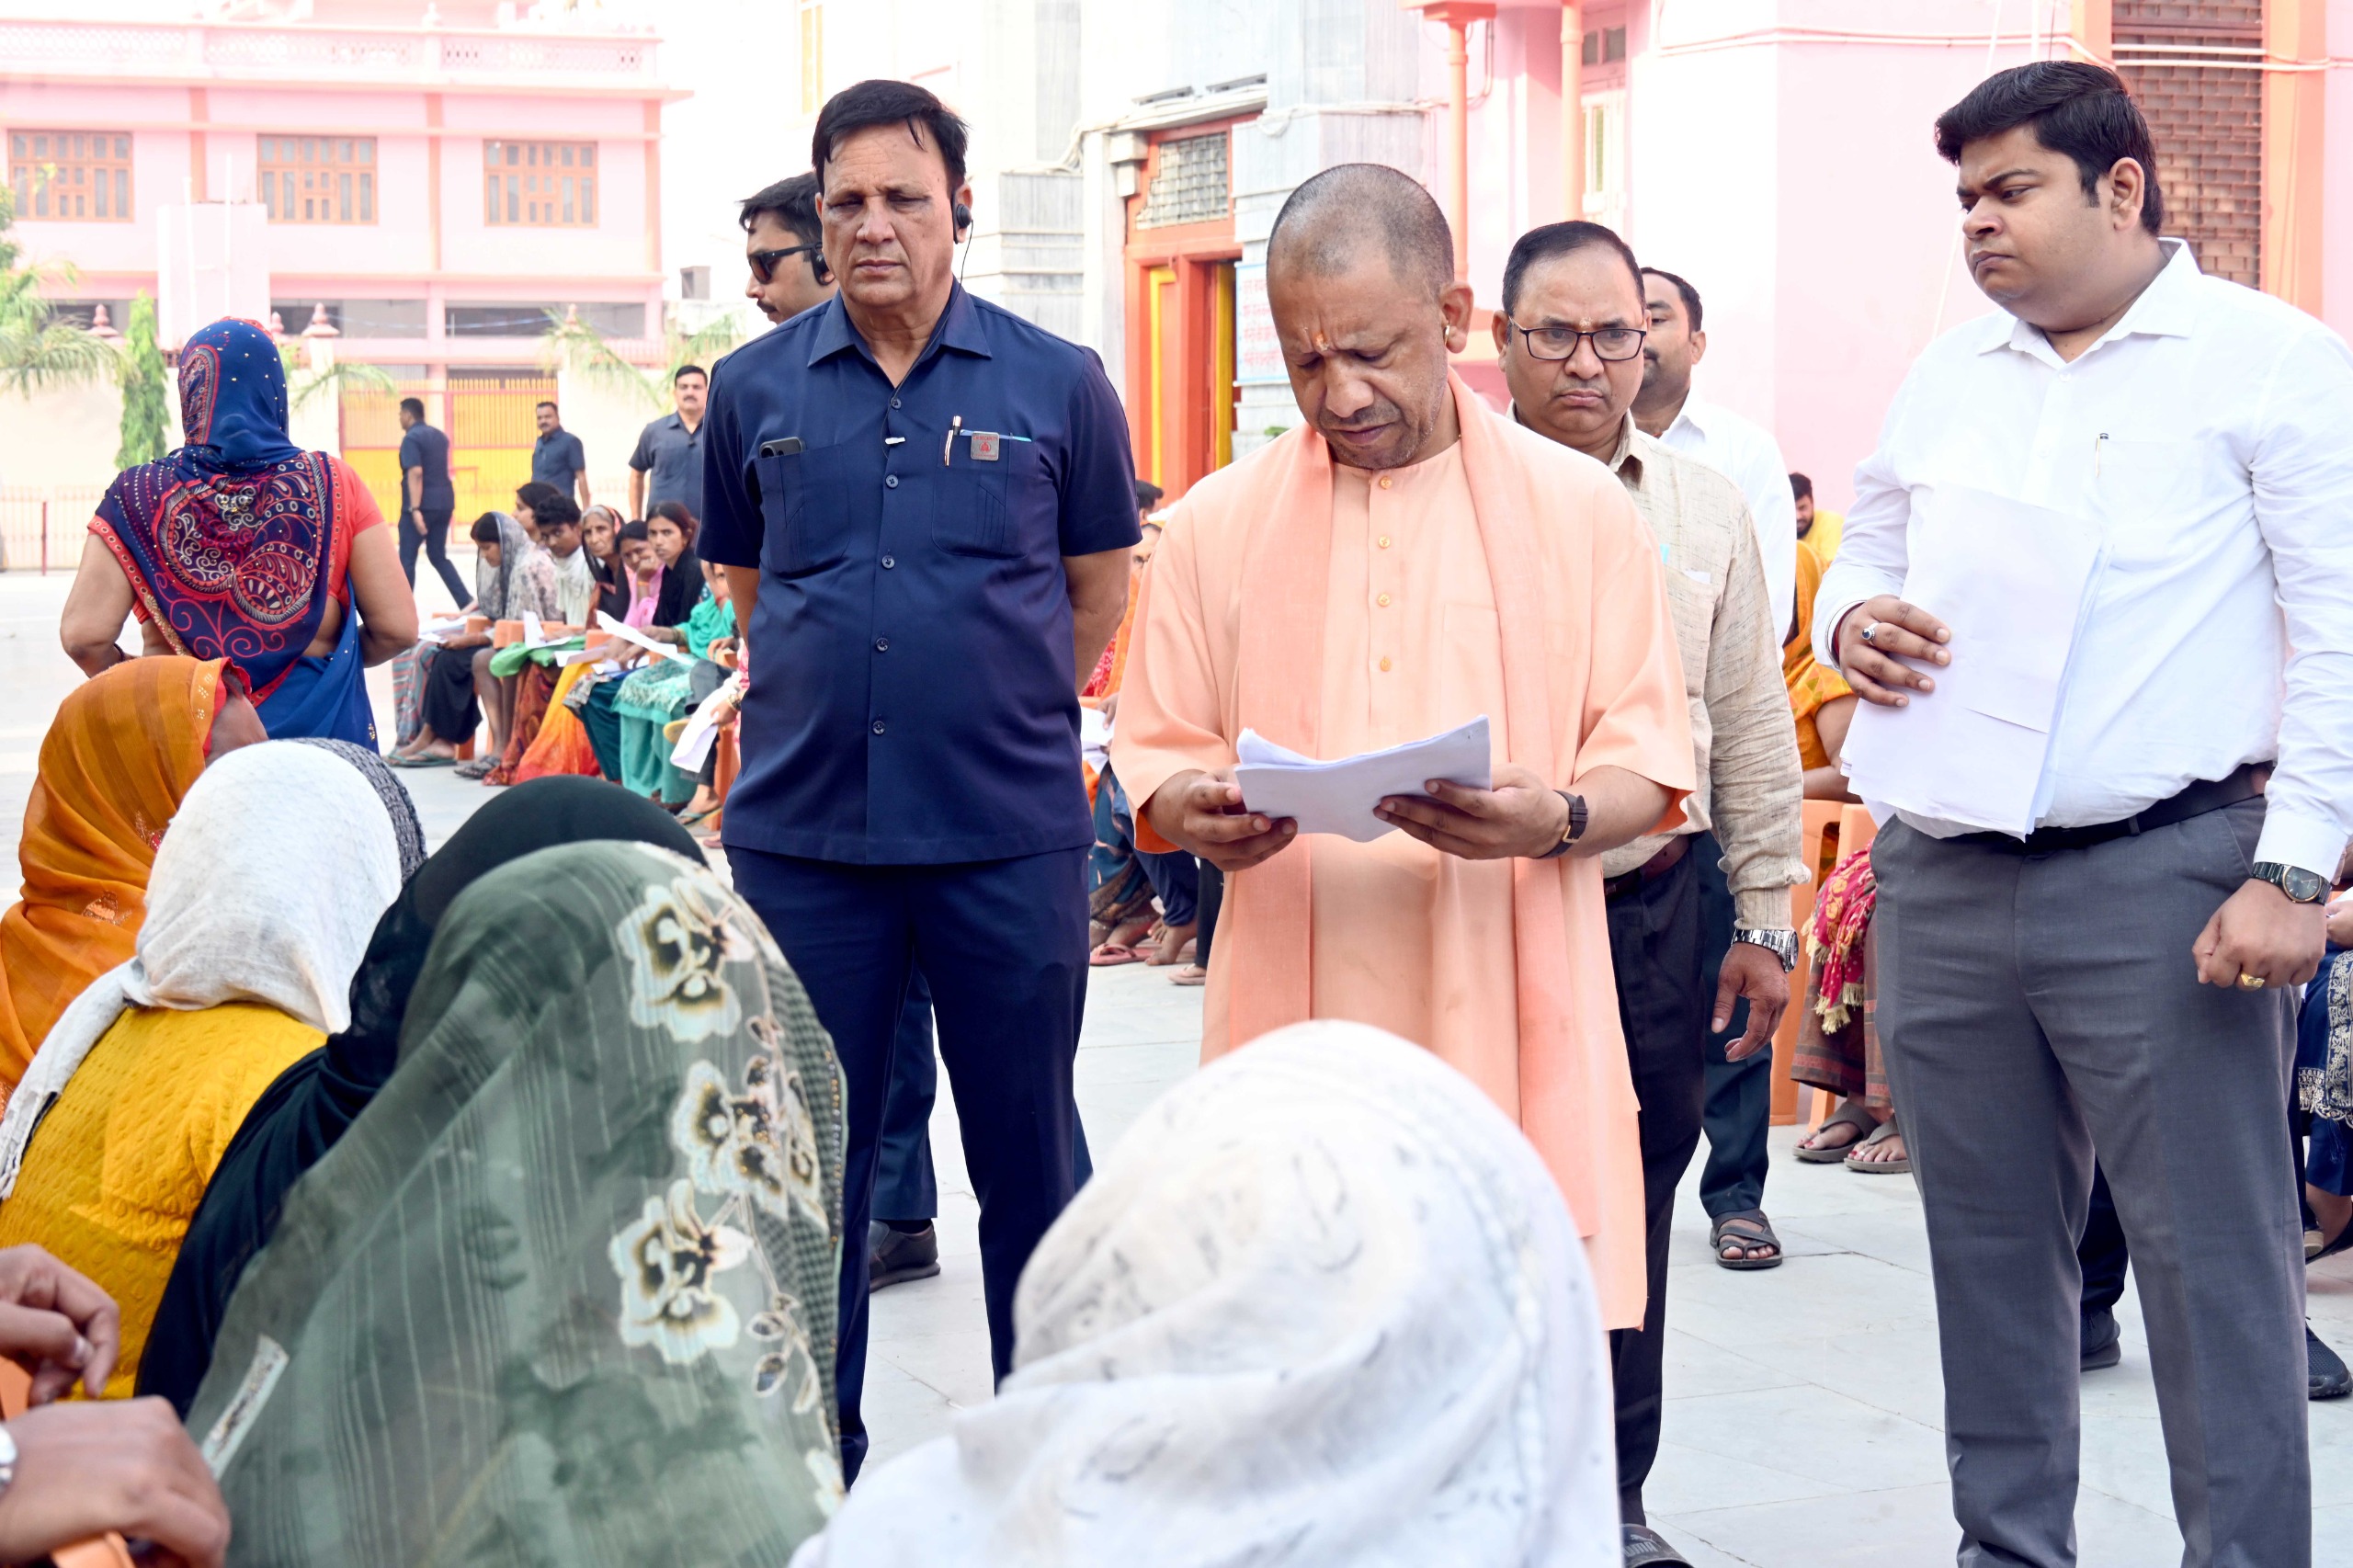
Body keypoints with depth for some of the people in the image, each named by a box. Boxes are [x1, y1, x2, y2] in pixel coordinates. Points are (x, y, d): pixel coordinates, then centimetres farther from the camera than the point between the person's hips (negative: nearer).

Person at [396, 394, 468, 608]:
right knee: (438, 556, 14)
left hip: (423, 504, -8)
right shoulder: (440, 436, 16)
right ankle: (466, 603, 3)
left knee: (407, 559, 0)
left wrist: (415, 509, -25)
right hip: (444, 502, 8)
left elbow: (416, 473, -20)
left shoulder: (411, 438, -10)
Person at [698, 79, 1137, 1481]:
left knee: (1027, 1159, 7)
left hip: (1010, 836, -1)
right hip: (803, 832, 2)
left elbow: (1098, 595, 10)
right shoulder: (756, 389, 5)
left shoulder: (1058, 384, 0)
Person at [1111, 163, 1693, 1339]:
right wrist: (1199, 818, -11)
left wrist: (1555, 820, -15)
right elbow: (1156, 759, 12)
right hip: (1291, 1026, 1)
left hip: (1512, 1029, -1)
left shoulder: (1581, 511, 8)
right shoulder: (1217, 525, 11)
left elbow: (1647, 767, 7)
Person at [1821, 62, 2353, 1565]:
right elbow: (1864, 558, 24)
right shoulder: (1947, 377, 15)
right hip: (1944, 880, 6)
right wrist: (1853, 622, -2)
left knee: (2215, 1259, -4)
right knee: (1989, 1249, 13)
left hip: (2164, 878, -6)